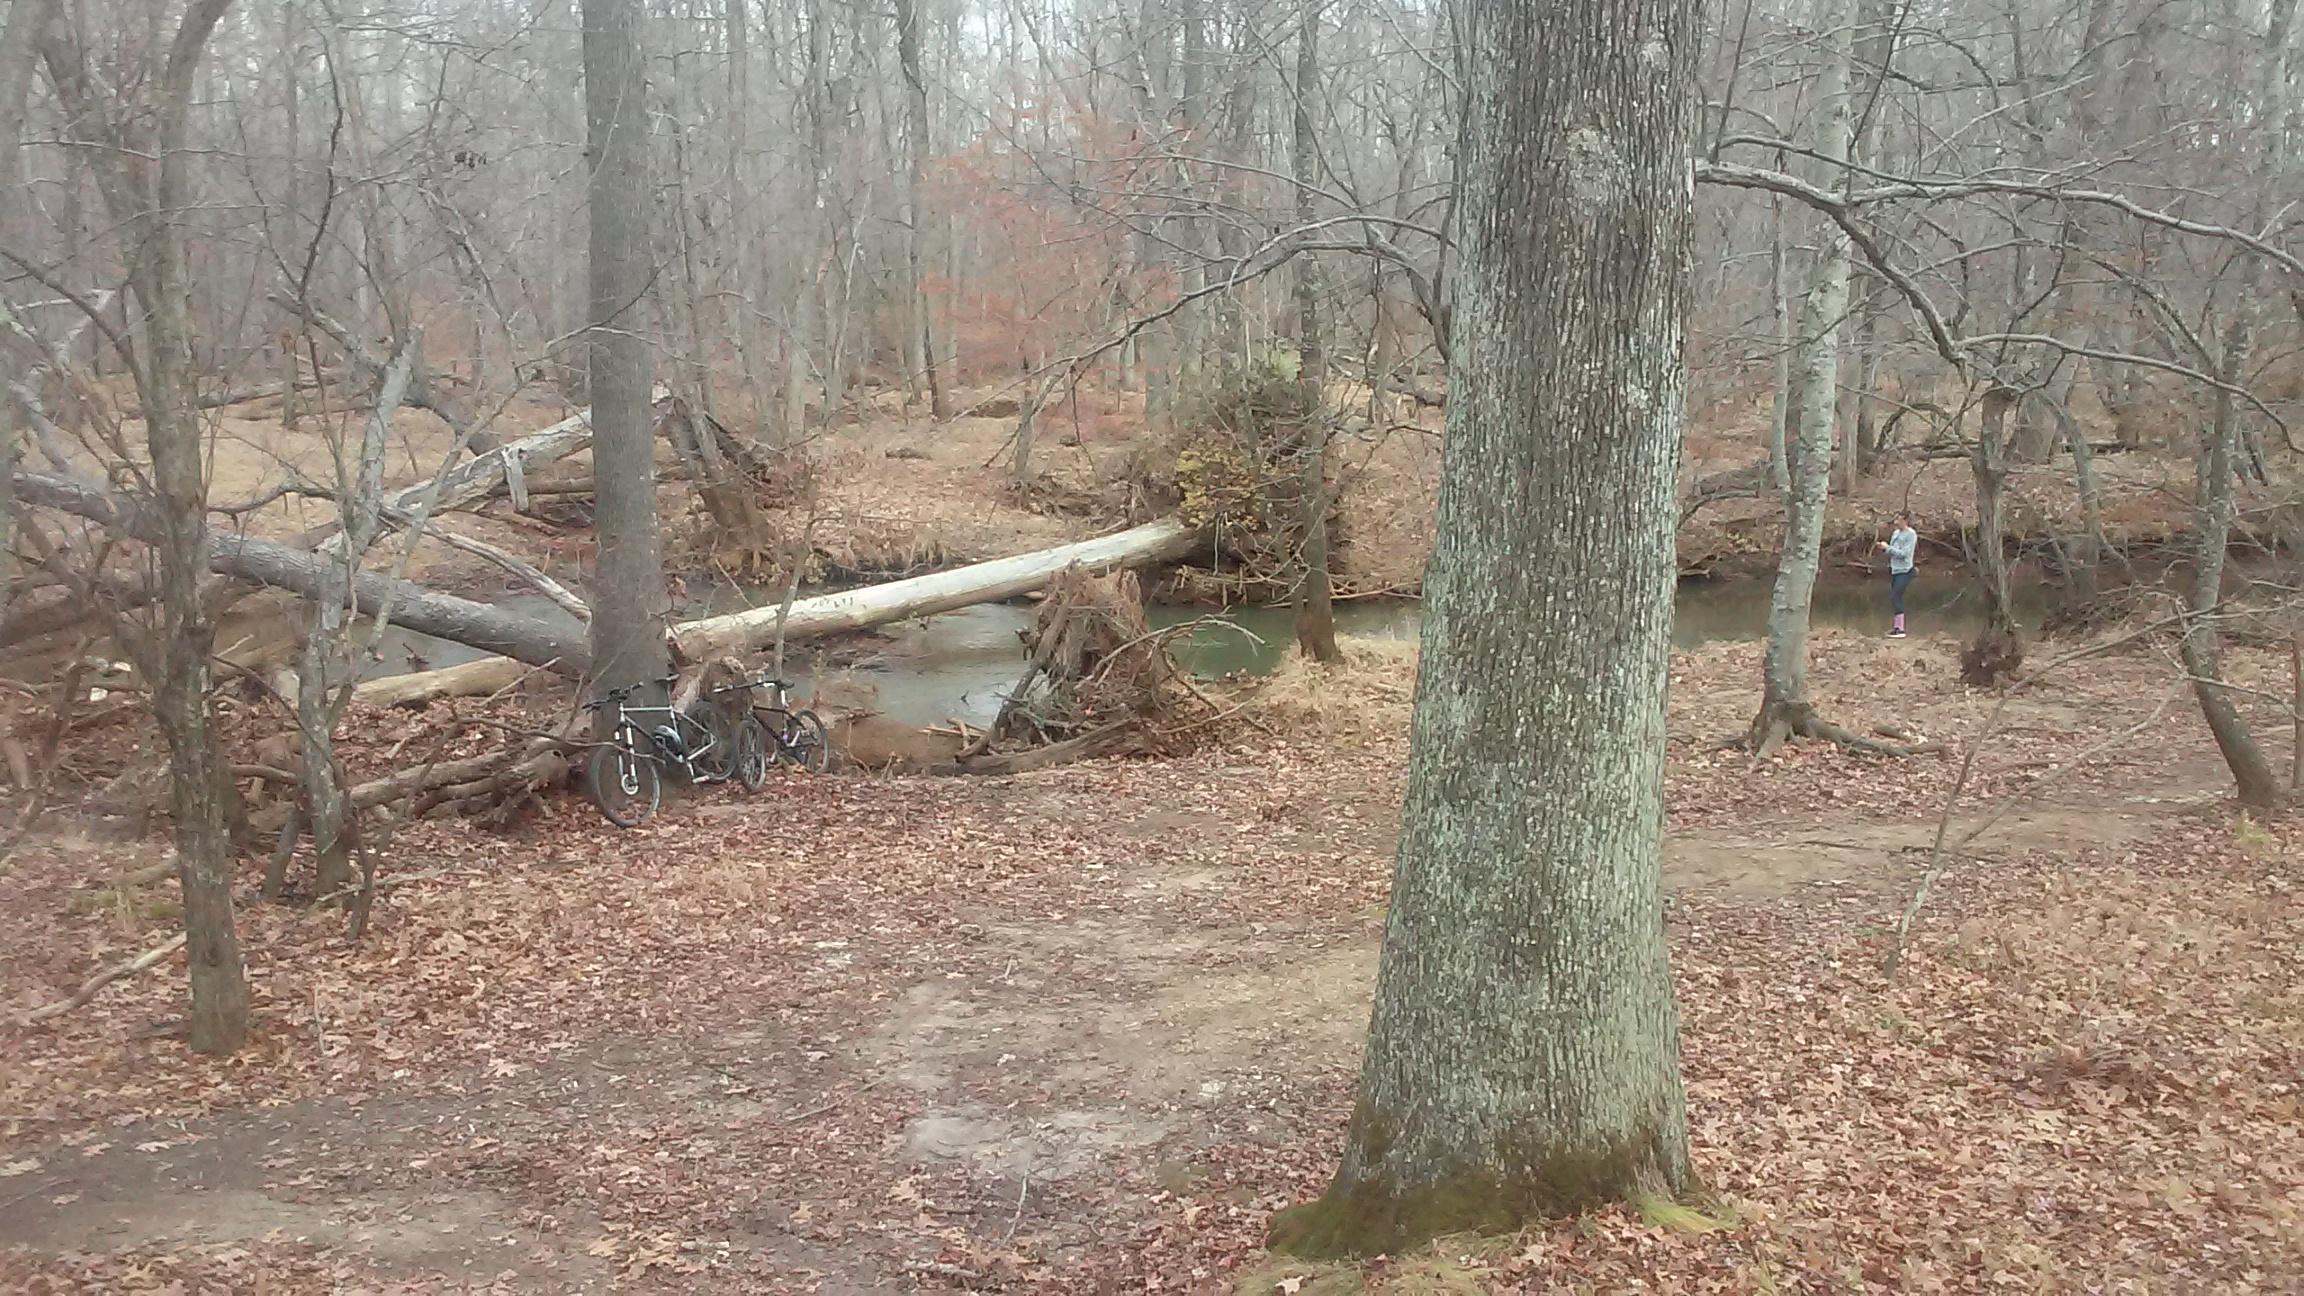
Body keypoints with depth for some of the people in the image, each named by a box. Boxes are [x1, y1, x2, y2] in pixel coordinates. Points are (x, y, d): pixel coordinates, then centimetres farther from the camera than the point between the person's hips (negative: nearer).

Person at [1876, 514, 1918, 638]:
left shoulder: (1911, 534, -11)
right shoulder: (1895, 533, 11)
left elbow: (1904, 554, -17)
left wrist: (1887, 547, -14)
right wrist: (1882, 548, -3)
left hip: (1904, 571, -8)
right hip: (1894, 570, 8)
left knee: (1895, 597, -15)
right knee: (1895, 598, 10)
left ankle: (1900, 629, -14)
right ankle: (1895, 626, 17)